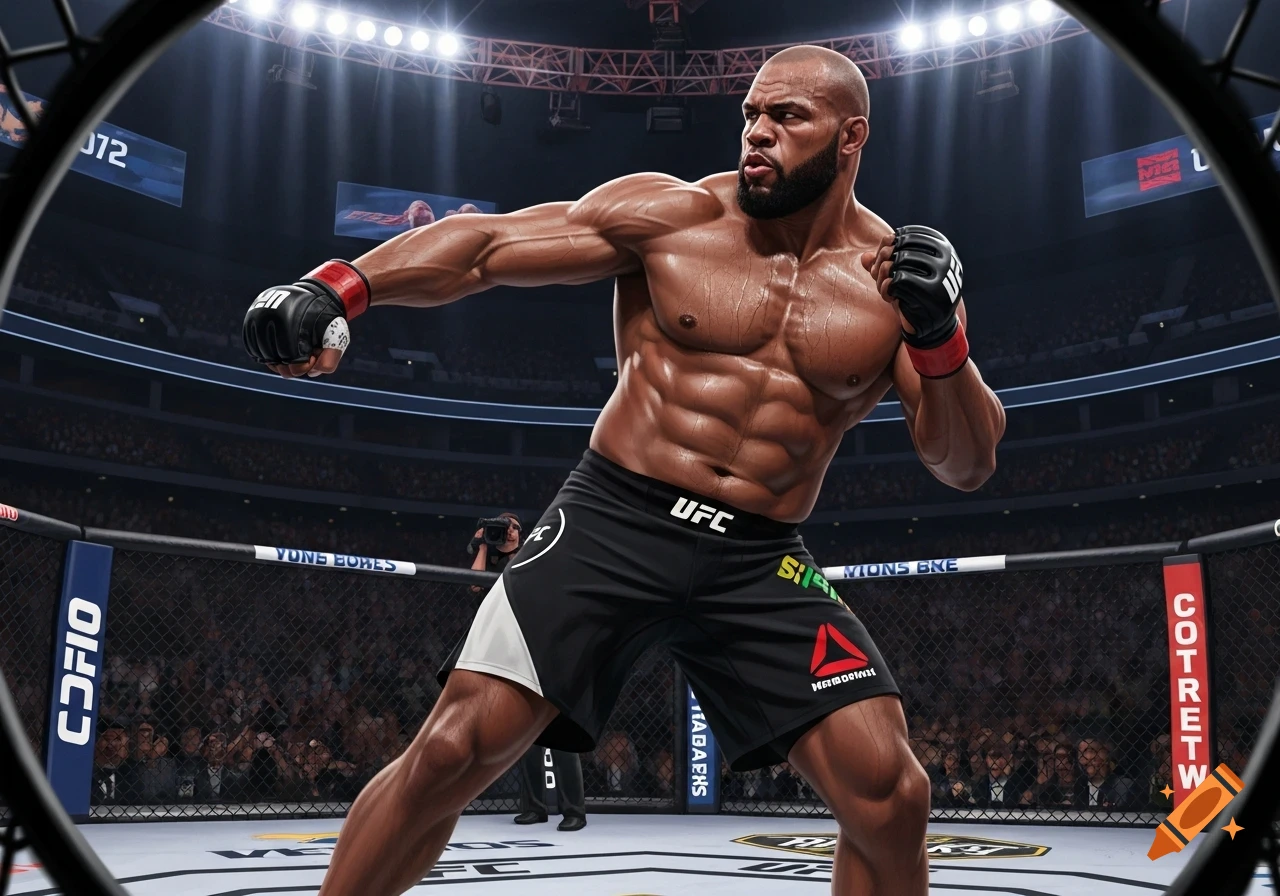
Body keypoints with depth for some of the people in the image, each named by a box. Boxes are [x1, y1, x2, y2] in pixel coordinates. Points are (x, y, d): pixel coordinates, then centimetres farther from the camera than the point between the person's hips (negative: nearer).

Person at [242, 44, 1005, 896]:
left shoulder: (901, 276, 3)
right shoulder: (671, 216, -1)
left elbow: (968, 466, 2)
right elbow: (485, 242, -2)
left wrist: (941, 338, -16)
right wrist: (341, 287, -16)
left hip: (759, 562, 2)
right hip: (611, 521, -1)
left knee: (890, 796, -8)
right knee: (452, 751, -10)